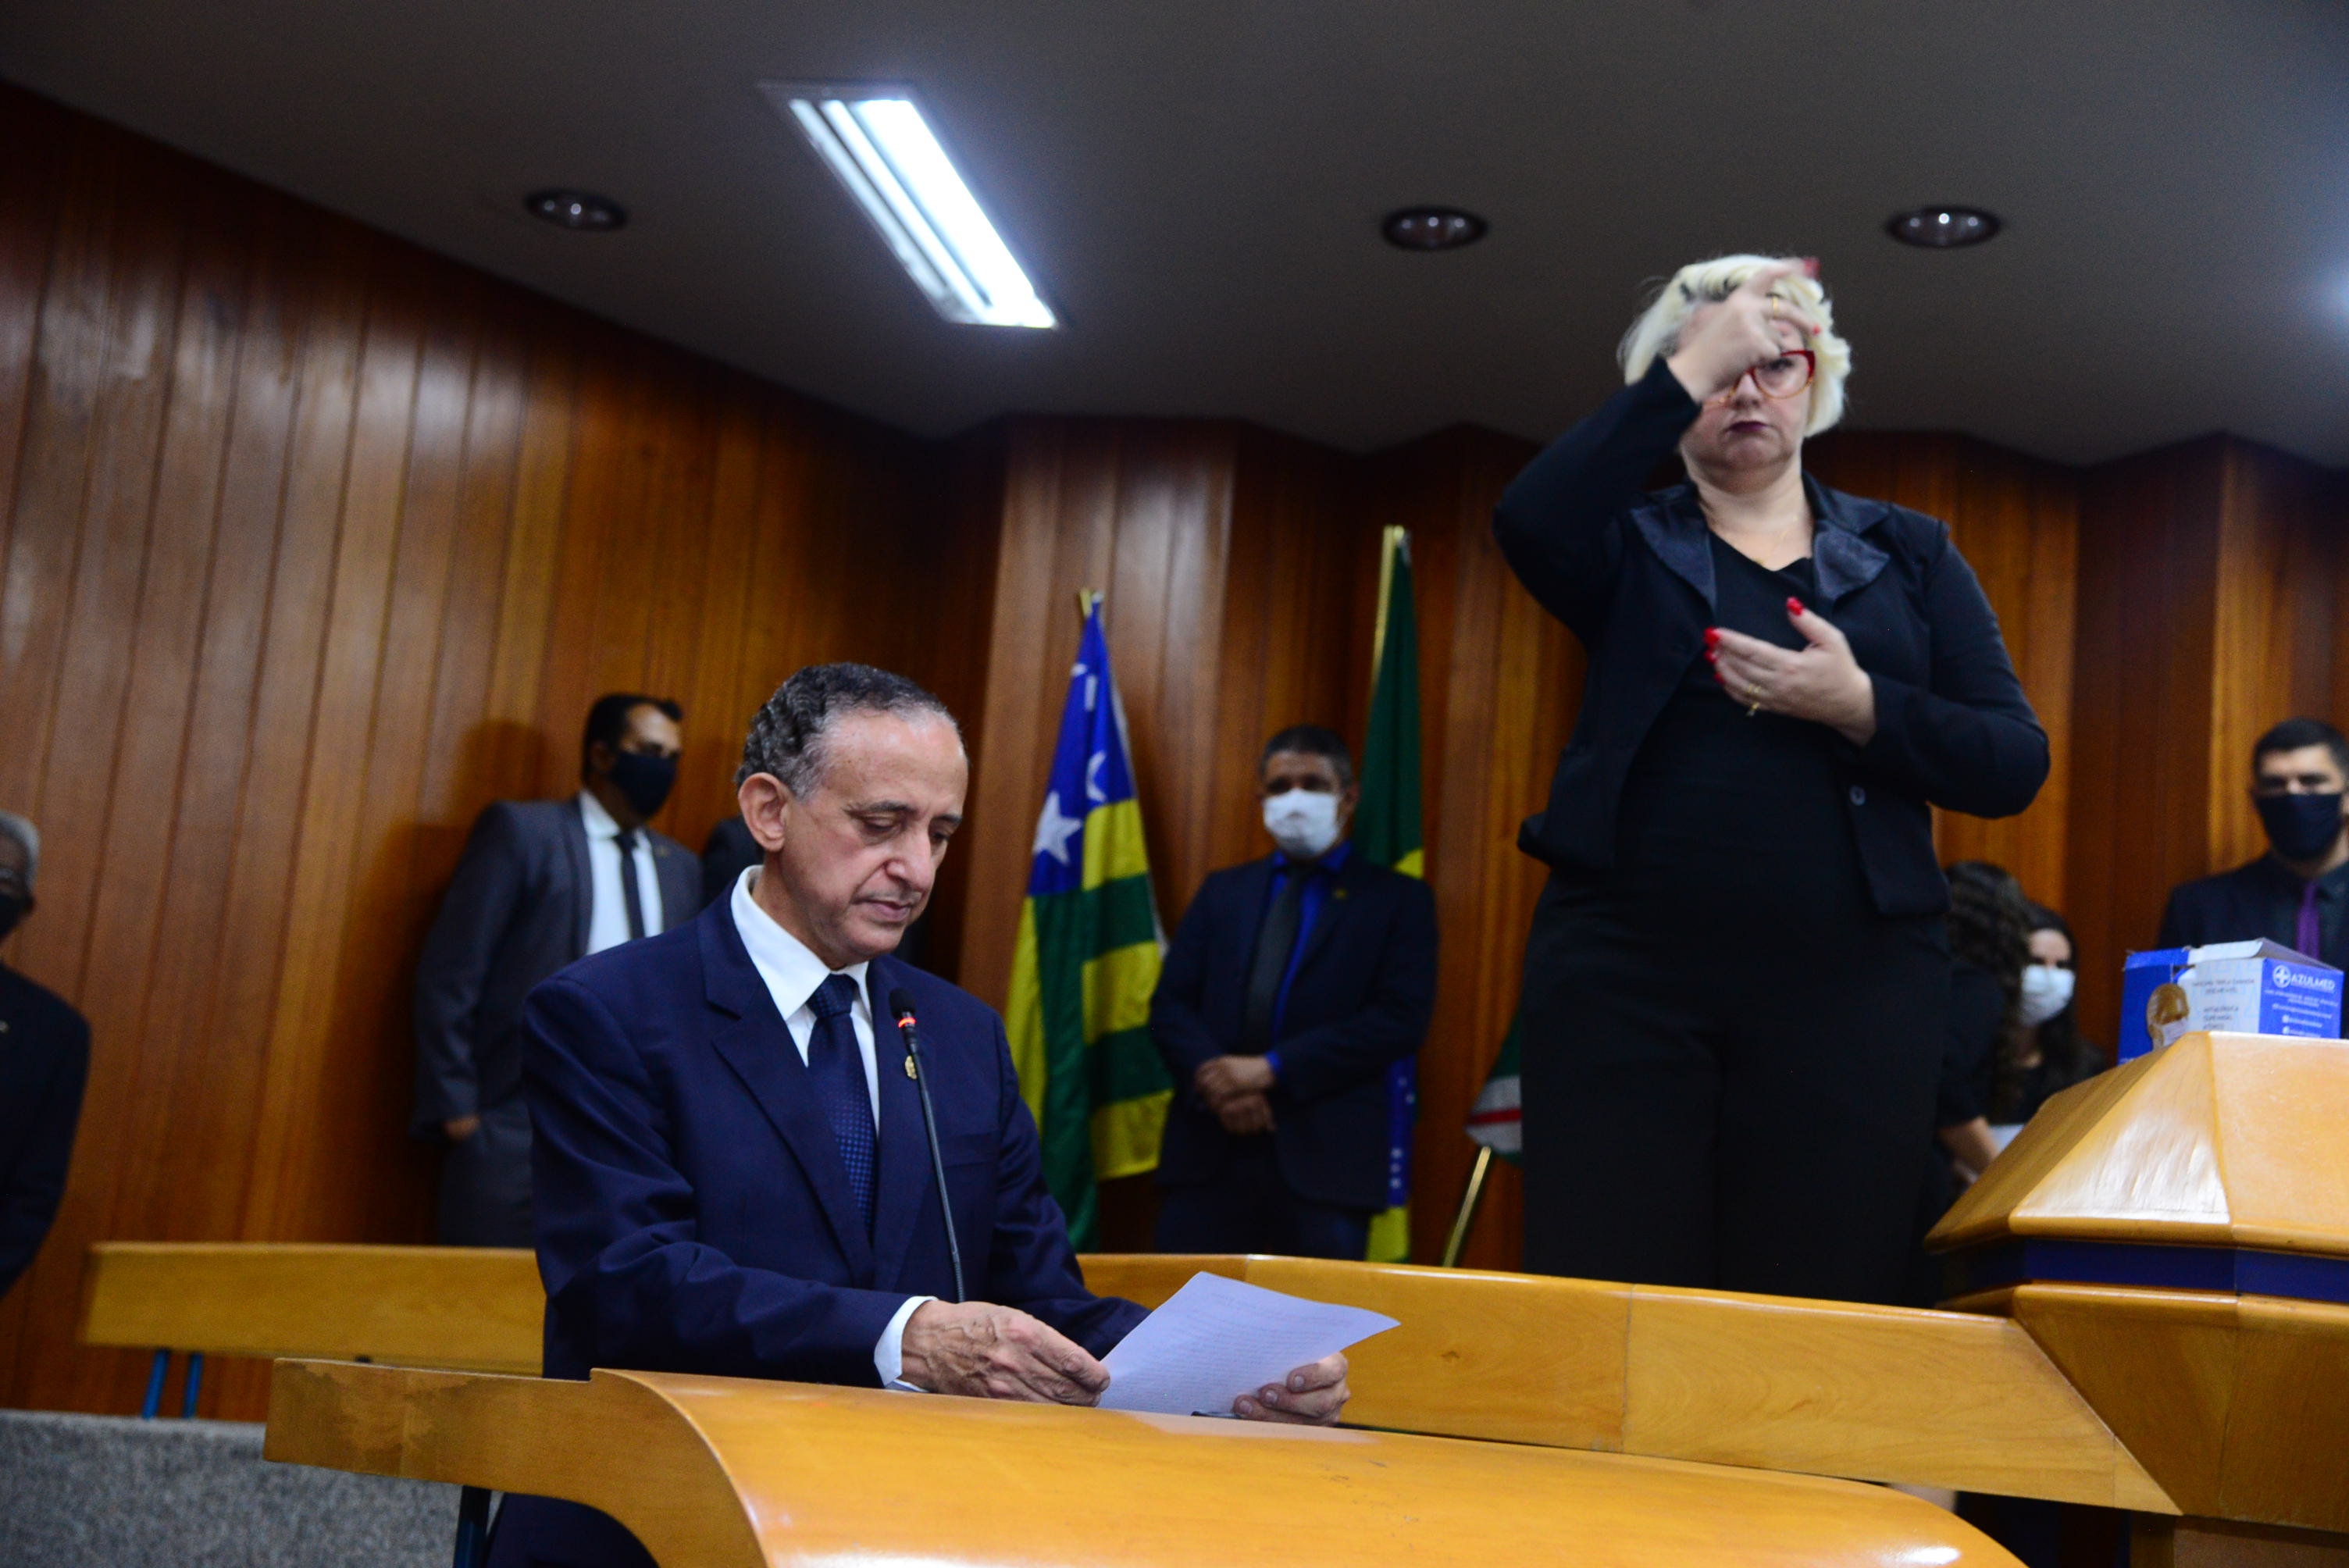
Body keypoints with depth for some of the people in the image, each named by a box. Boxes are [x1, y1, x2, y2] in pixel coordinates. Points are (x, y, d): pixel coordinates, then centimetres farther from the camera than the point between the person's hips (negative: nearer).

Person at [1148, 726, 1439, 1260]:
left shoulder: (1398, 899, 7)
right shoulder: (1222, 890, 18)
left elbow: (1401, 1020, -5)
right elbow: (1170, 1005, 11)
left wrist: (1271, 1069, -12)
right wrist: (1217, 1083, -10)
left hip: (1324, 1158, -2)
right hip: (1210, 1151, 3)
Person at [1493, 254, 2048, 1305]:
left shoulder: (1911, 556, 17)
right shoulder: (1631, 547, 13)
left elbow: (2014, 765, 7)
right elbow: (1530, 523, -12)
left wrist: (1860, 705, -10)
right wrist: (1692, 370, -11)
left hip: (1846, 984, 1)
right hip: (1624, 975, -1)